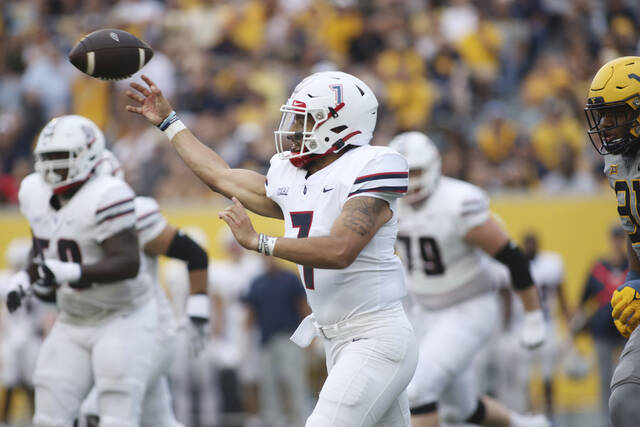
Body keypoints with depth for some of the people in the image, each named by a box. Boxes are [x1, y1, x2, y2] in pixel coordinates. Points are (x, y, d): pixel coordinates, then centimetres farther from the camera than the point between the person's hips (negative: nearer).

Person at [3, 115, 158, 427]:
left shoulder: (104, 198, -24)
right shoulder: (35, 194, 1)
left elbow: (128, 263, -30)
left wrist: (70, 272, -40)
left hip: (122, 321, -8)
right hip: (72, 324, 8)